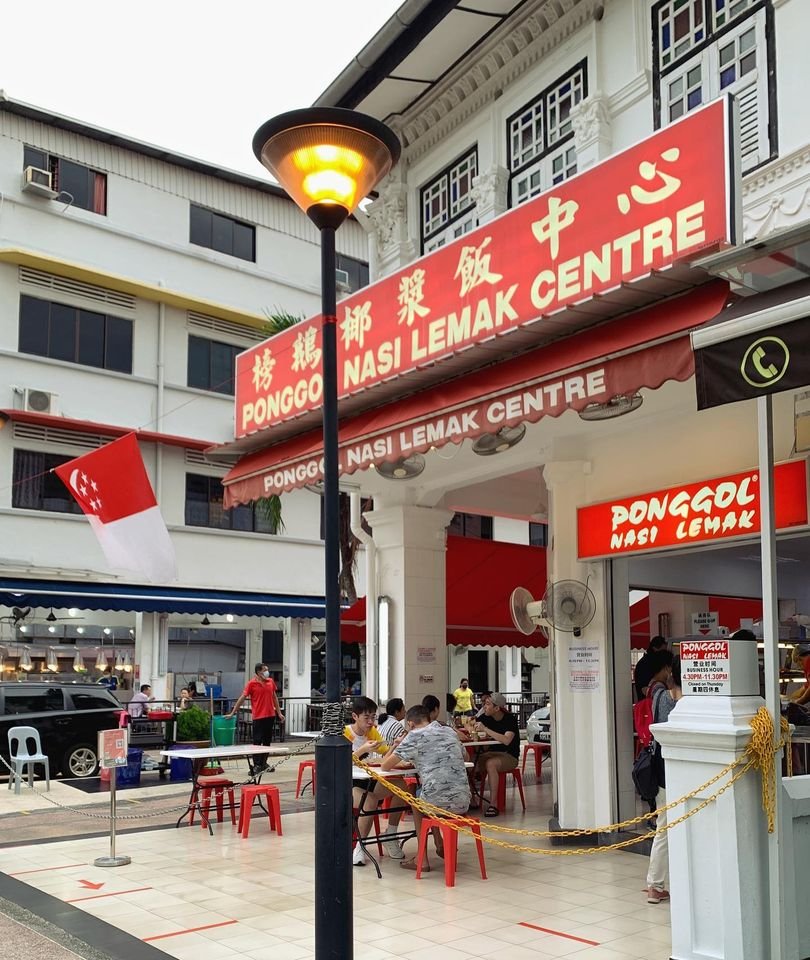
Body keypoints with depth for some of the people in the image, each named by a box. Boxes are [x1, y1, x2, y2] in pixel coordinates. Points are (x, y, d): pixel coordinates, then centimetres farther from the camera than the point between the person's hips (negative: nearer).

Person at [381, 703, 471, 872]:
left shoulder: (415, 736, -2)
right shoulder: (449, 732, 14)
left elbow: (385, 765, 0)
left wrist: (395, 745, 19)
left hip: (438, 804, -5)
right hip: (463, 802, 5)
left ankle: (423, 858, 25)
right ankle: (440, 846, 35)